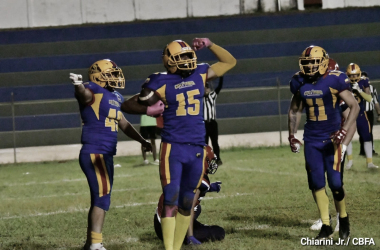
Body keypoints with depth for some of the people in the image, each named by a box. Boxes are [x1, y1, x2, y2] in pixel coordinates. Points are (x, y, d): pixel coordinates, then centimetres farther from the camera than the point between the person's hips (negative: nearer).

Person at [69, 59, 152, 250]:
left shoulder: (114, 98, 17)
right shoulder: (93, 91, -11)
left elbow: (123, 124, 31)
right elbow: (84, 94, -36)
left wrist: (142, 140, 35)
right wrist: (78, 85, -59)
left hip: (105, 155, 9)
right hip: (94, 153, -9)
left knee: (99, 199, 14)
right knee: (102, 198, -13)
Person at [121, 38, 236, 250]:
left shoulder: (200, 74, 7)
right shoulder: (162, 83, -5)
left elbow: (230, 62, 20)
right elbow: (128, 105, 0)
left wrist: (209, 45, 11)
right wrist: (149, 109, -15)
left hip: (197, 149, 5)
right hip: (173, 148, -5)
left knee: (187, 203, 10)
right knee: (171, 201, -8)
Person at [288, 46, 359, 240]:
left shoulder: (334, 80, -13)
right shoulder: (300, 83, 2)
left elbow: (354, 106, -9)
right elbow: (294, 111, 18)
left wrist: (344, 131, -19)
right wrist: (292, 136, 11)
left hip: (332, 138, -4)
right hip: (311, 140, 4)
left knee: (335, 182, -7)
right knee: (316, 183, 2)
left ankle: (343, 218, 18)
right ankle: (326, 226, 13)